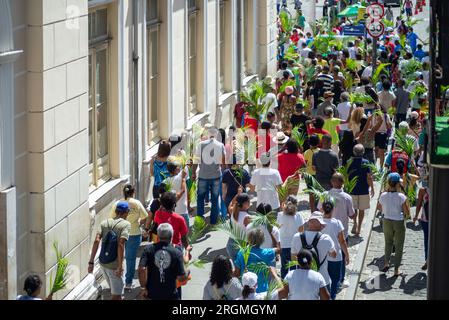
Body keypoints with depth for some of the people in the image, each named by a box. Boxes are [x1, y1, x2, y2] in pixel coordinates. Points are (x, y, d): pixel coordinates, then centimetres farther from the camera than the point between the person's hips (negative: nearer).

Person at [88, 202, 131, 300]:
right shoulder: (126, 224, -9)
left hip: (103, 263, 6)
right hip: (115, 265, -6)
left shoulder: (105, 223, 6)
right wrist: (120, 266, -21)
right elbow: (121, 244, -21)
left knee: (115, 291, 25)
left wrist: (91, 262, -7)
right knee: (116, 295, 1)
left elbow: (96, 241, -6)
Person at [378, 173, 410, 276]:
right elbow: (407, 213, -15)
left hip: (387, 221, 3)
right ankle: (396, 270, 17)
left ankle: (386, 263, 17)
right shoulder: (401, 197, -21)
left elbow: (379, 208, 7)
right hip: (399, 223, -3)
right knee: (399, 246, 13)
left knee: (388, 242, 28)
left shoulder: (383, 196, -11)